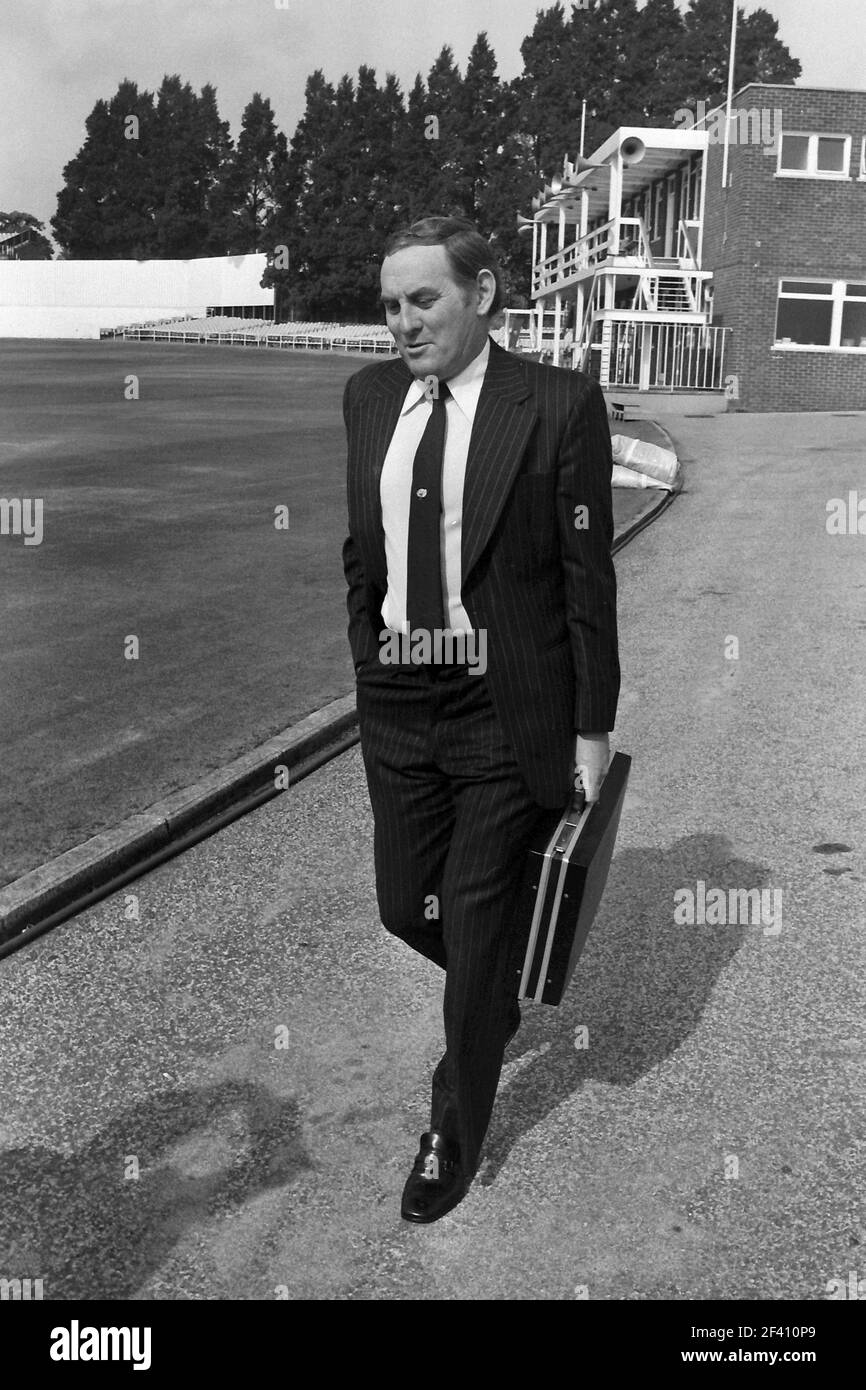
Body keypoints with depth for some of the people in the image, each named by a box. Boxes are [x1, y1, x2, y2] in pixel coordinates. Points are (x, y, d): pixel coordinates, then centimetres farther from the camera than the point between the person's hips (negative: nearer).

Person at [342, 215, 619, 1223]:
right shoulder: (368, 395, 5)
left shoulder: (559, 403, -10)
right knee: (405, 909, 15)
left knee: (473, 924, 7)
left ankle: (456, 1132, 32)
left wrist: (593, 727, -8)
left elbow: (588, 574, -8)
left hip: (505, 709, -4)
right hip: (395, 702, 5)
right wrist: (368, 664, 11)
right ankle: (493, 1006, 49)